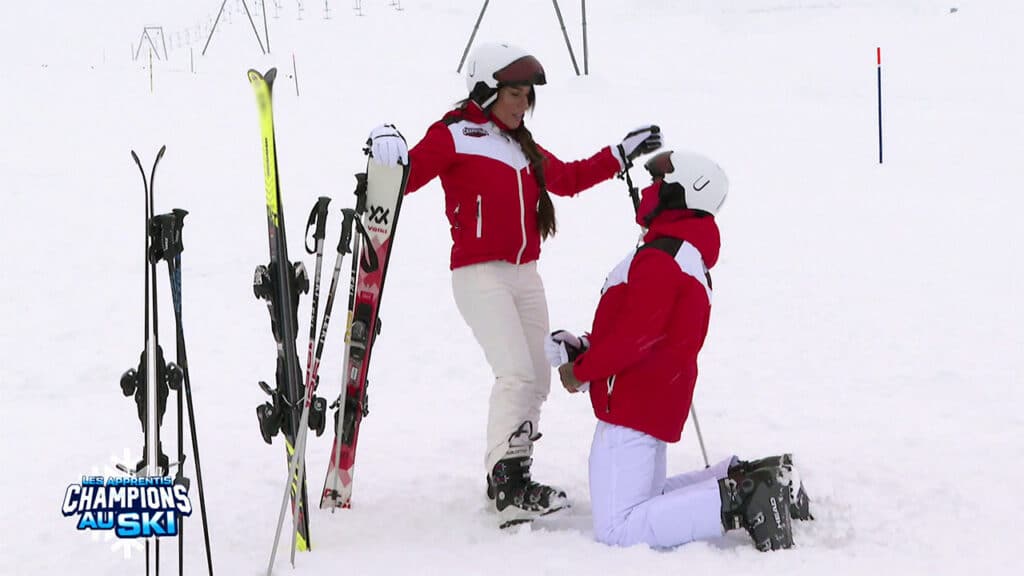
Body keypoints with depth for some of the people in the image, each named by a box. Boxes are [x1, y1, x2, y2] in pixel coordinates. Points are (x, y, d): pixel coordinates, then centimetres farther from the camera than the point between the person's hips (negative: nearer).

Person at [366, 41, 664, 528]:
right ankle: (508, 487, -21)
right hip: (479, 273, -8)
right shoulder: (452, 136, -4)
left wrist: (621, 154, 30)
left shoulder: (523, 147, 20)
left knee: (536, 380, 6)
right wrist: (390, 161, -34)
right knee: (516, 373, -20)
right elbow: (408, 177, -13)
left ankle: (512, 477, 14)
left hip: (524, 275, 8)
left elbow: (568, 178, 32)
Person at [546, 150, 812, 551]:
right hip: (657, 401, 11)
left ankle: (737, 500, -21)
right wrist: (585, 347, 7)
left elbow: (634, 336, -23)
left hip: (631, 406, -11)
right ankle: (754, 479, 12)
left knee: (617, 530, -14)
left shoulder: (659, 259, -19)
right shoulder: (689, 254, 15)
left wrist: (580, 370, -8)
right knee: (648, 504, 25)